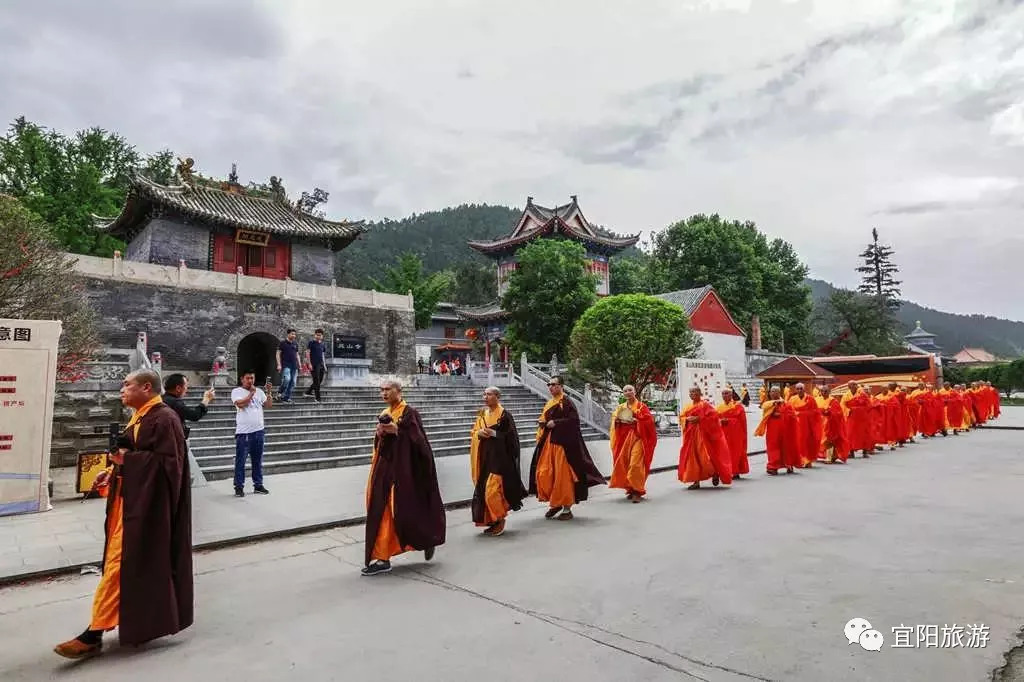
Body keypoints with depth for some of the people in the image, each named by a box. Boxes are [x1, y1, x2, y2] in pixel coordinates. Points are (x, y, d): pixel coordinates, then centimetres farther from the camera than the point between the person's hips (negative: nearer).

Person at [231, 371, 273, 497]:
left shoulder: (259, 391, 12)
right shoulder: (236, 391, -2)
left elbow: (269, 405, 8)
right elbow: (241, 404, -18)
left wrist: (268, 392, -4)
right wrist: (251, 393, -16)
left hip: (258, 431, 5)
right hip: (243, 433, -5)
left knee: (258, 461, 11)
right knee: (240, 461, 0)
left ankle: (258, 485, 19)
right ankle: (239, 487, 7)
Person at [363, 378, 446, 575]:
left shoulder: (409, 412, -8)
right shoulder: (384, 414, 14)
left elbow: (418, 439, -14)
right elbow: (378, 444, 17)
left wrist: (396, 430, -23)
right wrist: (380, 434, -4)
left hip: (403, 468, -7)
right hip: (385, 467, 7)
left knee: (404, 509, -5)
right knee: (380, 511, 5)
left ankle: (429, 539, 18)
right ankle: (381, 559, 13)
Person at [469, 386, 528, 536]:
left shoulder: (505, 415, -8)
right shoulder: (482, 414, 12)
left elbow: (512, 436, -11)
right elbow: (473, 433, 17)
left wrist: (494, 434, -19)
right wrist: (479, 433, -5)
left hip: (500, 457, -7)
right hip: (484, 457, 7)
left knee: (493, 490, -12)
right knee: (483, 490, 7)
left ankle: (500, 520, 5)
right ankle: (491, 521, 17)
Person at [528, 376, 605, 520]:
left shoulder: (566, 402, -7)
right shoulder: (549, 403, 16)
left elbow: (574, 419, -18)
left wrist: (555, 423, -19)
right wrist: (542, 423, 2)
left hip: (563, 442, -7)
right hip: (548, 442, 7)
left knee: (563, 475, -2)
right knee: (543, 473, 2)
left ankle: (567, 508, 10)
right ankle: (555, 503, 18)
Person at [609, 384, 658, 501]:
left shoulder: (641, 406, 0)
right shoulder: (620, 407, 13)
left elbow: (648, 420, -12)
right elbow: (614, 420, 14)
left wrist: (636, 420, -19)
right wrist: (617, 420, -6)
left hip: (637, 437, -5)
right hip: (624, 438, 5)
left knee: (635, 464, -14)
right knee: (624, 463, 4)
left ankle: (638, 491, -9)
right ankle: (631, 489, 17)